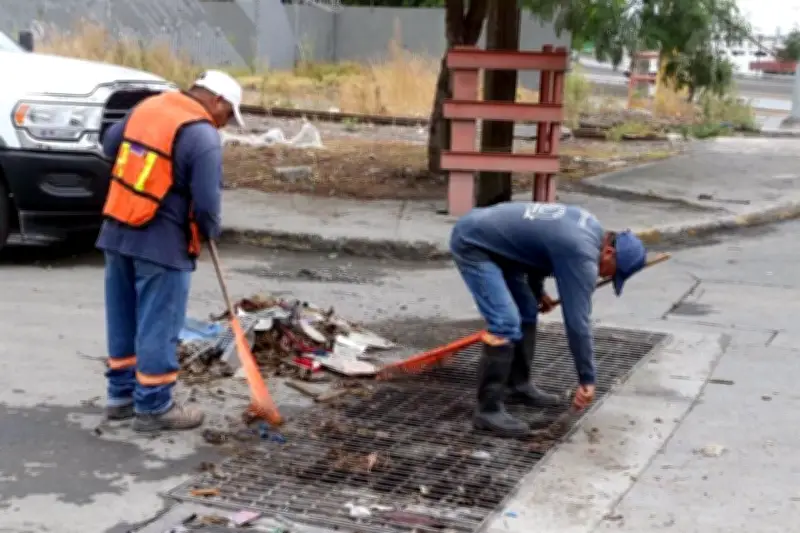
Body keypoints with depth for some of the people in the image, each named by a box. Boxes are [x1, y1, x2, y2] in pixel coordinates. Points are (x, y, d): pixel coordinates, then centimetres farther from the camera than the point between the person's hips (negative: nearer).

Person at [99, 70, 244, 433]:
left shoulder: (147, 106, 9)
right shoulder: (203, 136, -14)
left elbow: (110, 144, 23)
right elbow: (206, 202, -17)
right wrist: (209, 232, 3)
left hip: (117, 232, 8)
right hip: (161, 242, -8)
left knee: (123, 319, 16)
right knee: (157, 325, 1)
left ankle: (121, 394, 26)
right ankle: (153, 407, 8)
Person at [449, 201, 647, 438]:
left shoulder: (589, 226, 7)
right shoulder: (582, 254, -22)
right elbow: (577, 320, -20)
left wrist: (537, 291, 27)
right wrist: (587, 379, -13)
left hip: (490, 239, 11)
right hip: (472, 244, -11)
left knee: (527, 311, 15)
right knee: (506, 323, -19)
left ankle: (519, 386, 25)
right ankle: (488, 410, -15)